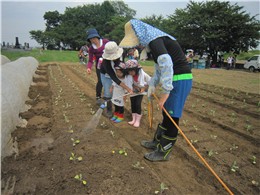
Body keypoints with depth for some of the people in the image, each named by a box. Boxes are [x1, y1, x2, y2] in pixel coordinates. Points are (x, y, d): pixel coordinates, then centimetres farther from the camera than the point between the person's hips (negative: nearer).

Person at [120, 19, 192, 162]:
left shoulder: (154, 39, -14)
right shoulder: (155, 40, 17)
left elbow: (166, 64, -28)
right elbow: (159, 67, 22)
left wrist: (165, 91, -24)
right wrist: (152, 85, 16)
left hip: (180, 80, -10)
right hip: (175, 79, 10)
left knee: (172, 117, 0)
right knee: (166, 114, 18)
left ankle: (163, 152, 15)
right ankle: (157, 142, 35)